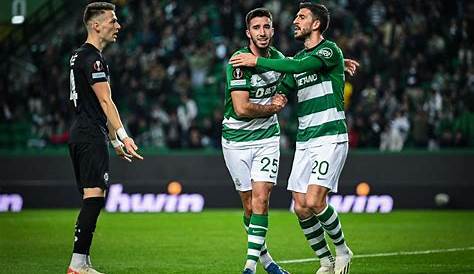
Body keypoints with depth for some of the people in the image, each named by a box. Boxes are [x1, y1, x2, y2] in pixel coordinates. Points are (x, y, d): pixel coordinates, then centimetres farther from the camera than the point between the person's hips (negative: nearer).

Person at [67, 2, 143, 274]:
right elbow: (105, 101, -20)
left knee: (91, 199, 12)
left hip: (79, 133, 11)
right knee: (94, 197, -13)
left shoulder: (80, 56, 20)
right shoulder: (93, 58, -12)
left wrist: (114, 139, 26)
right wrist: (123, 136, -26)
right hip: (91, 136, -11)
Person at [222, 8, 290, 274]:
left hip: (267, 137, 3)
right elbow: (241, 108, -23)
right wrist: (272, 108, -9)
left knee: (261, 199, -11)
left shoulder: (279, 58, 2)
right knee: (250, 205, 3)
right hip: (237, 139, -3)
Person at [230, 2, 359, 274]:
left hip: (330, 137, -8)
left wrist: (258, 61, -17)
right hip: (304, 141, 8)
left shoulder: (330, 50, -7)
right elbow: (283, 90, 25)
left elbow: (301, 66, -22)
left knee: (313, 202, -19)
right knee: (301, 208, -1)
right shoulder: (298, 58, 18)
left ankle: (342, 251, 4)